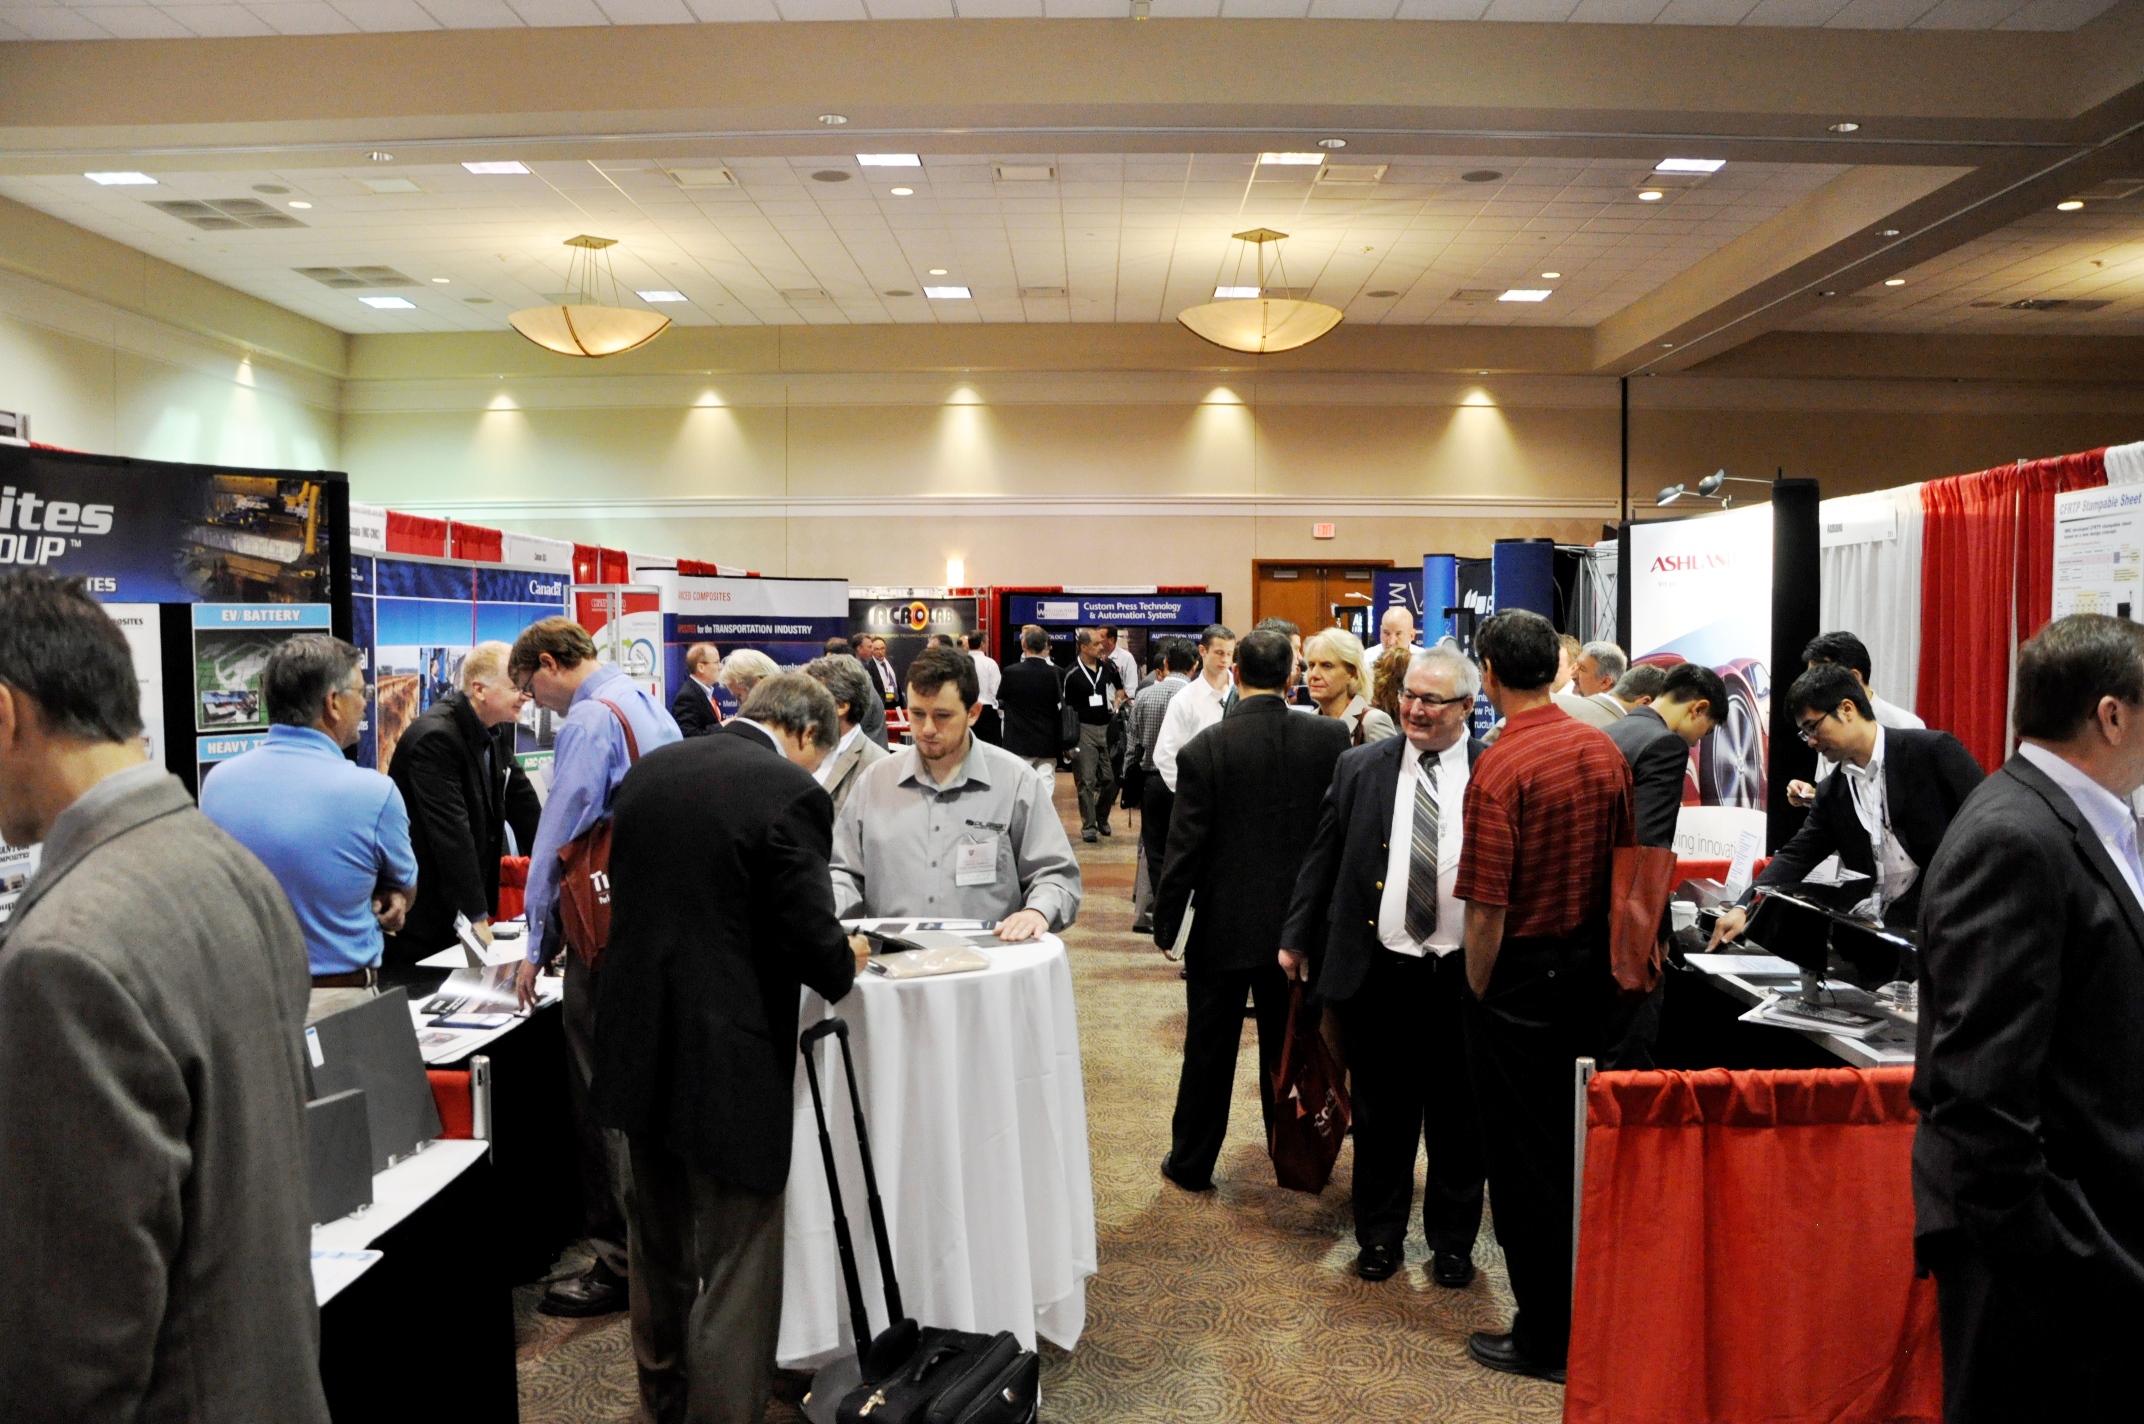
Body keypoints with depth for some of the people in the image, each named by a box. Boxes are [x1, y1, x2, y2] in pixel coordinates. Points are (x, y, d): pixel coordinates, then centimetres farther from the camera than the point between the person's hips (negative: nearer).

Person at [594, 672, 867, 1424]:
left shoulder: (646, 771, 5)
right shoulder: (791, 792, -16)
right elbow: (810, 936, -18)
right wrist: (845, 962, 4)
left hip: (638, 1047, 8)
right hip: (728, 1061, -8)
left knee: (659, 1246, 25)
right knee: (735, 1271, 5)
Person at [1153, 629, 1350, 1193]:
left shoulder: (1204, 749, -15)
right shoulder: (1331, 737, -8)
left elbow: (1184, 848, -12)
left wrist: (1165, 924, -2)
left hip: (1224, 928, -2)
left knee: (1210, 1052, 12)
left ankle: (1191, 1162, 25)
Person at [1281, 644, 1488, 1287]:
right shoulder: (1360, 767, 3)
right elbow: (1322, 858, 7)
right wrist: (1297, 937, 7)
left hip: (1465, 975, -1)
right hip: (1380, 970, 1)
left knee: (1459, 1118, 12)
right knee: (1382, 1115, 14)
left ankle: (1452, 1242, 31)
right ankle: (1379, 1235, 31)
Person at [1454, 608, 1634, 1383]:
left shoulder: (1500, 768, -22)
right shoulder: (1605, 750, 0)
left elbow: (1487, 909, -22)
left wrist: (1477, 992, -8)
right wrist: (1601, 953, 18)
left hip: (1524, 972, -7)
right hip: (1591, 968, 7)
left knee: (1524, 1158, 6)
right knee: (1578, 1141, 20)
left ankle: (1544, 1338, 18)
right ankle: (1587, 1313, 34)